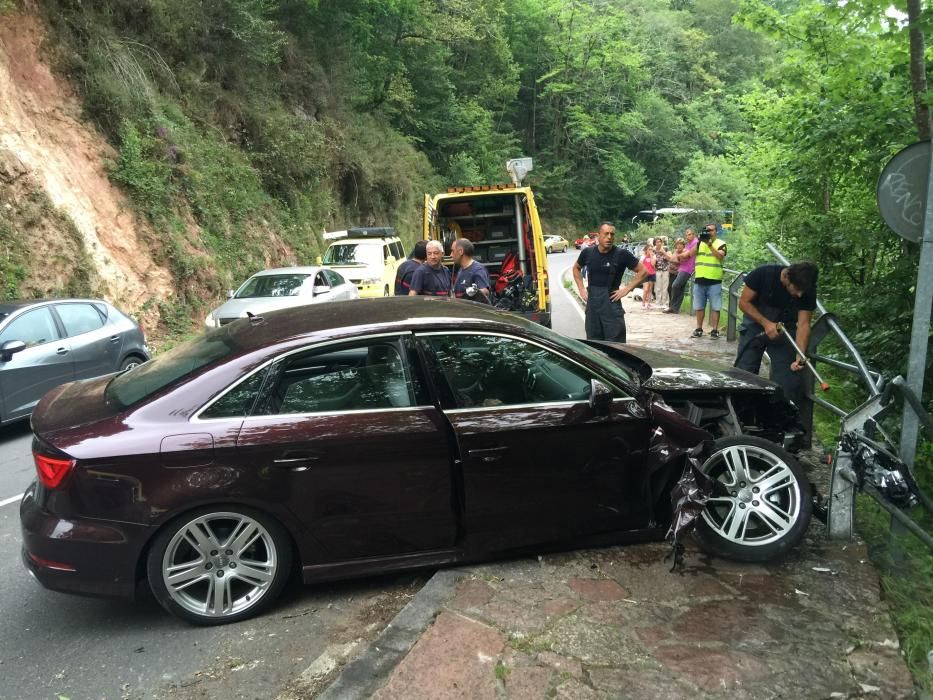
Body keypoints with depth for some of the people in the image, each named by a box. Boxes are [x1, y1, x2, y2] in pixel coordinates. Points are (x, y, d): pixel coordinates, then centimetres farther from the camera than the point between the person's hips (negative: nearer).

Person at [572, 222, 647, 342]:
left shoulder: (621, 254, -7)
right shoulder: (587, 252, 2)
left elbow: (642, 271, 0)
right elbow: (576, 268, 22)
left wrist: (626, 289, -6)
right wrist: (581, 288, 11)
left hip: (612, 303, -3)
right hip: (592, 304, 4)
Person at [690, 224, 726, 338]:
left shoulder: (720, 243, 0)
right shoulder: (699, 242, 11)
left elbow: (720, 256, -18)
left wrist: (710, 244, -24)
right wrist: (698, 242, -13)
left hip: (714, 281, -4)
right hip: (699, 280, 4)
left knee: (715, 307, -1)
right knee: (699, 307, 9)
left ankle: (715, 330, 3)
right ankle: (699, 329, 17)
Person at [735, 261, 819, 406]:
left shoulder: (808, 292, -19)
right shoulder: (763, 274, -25)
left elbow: (803, 324, -16)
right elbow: (744, 302, -14)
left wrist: (800, 355, -29)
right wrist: (766, 323, -26)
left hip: (784, 331, 1)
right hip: (755, 326, -1)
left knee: (788, 380, -7)